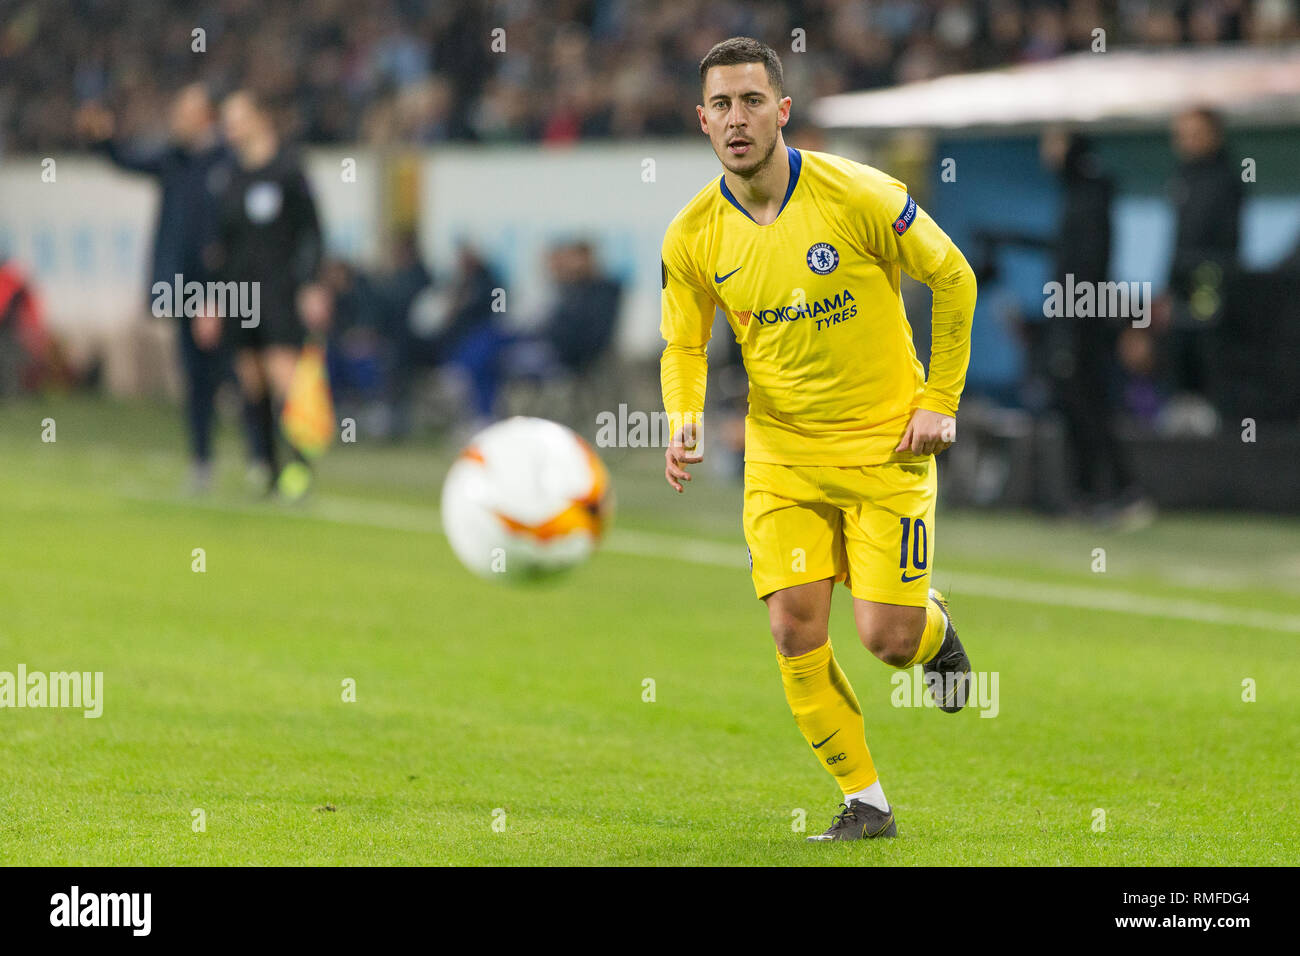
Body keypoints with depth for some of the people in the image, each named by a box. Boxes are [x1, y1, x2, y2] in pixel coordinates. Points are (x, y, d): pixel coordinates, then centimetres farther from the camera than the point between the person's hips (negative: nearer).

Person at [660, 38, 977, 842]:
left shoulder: (858, 196, -16)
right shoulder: (694, 237, -6)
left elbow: (953, 278, -4)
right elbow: (684, 346, 7)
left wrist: (939, 401, -5)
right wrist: (684, 423, -14)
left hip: (885, 445, -3)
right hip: (782, 455, 3)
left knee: (888, 638, -7)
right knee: (795, 631, -8)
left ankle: (937, 628, 32)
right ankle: (866, 803, 8)